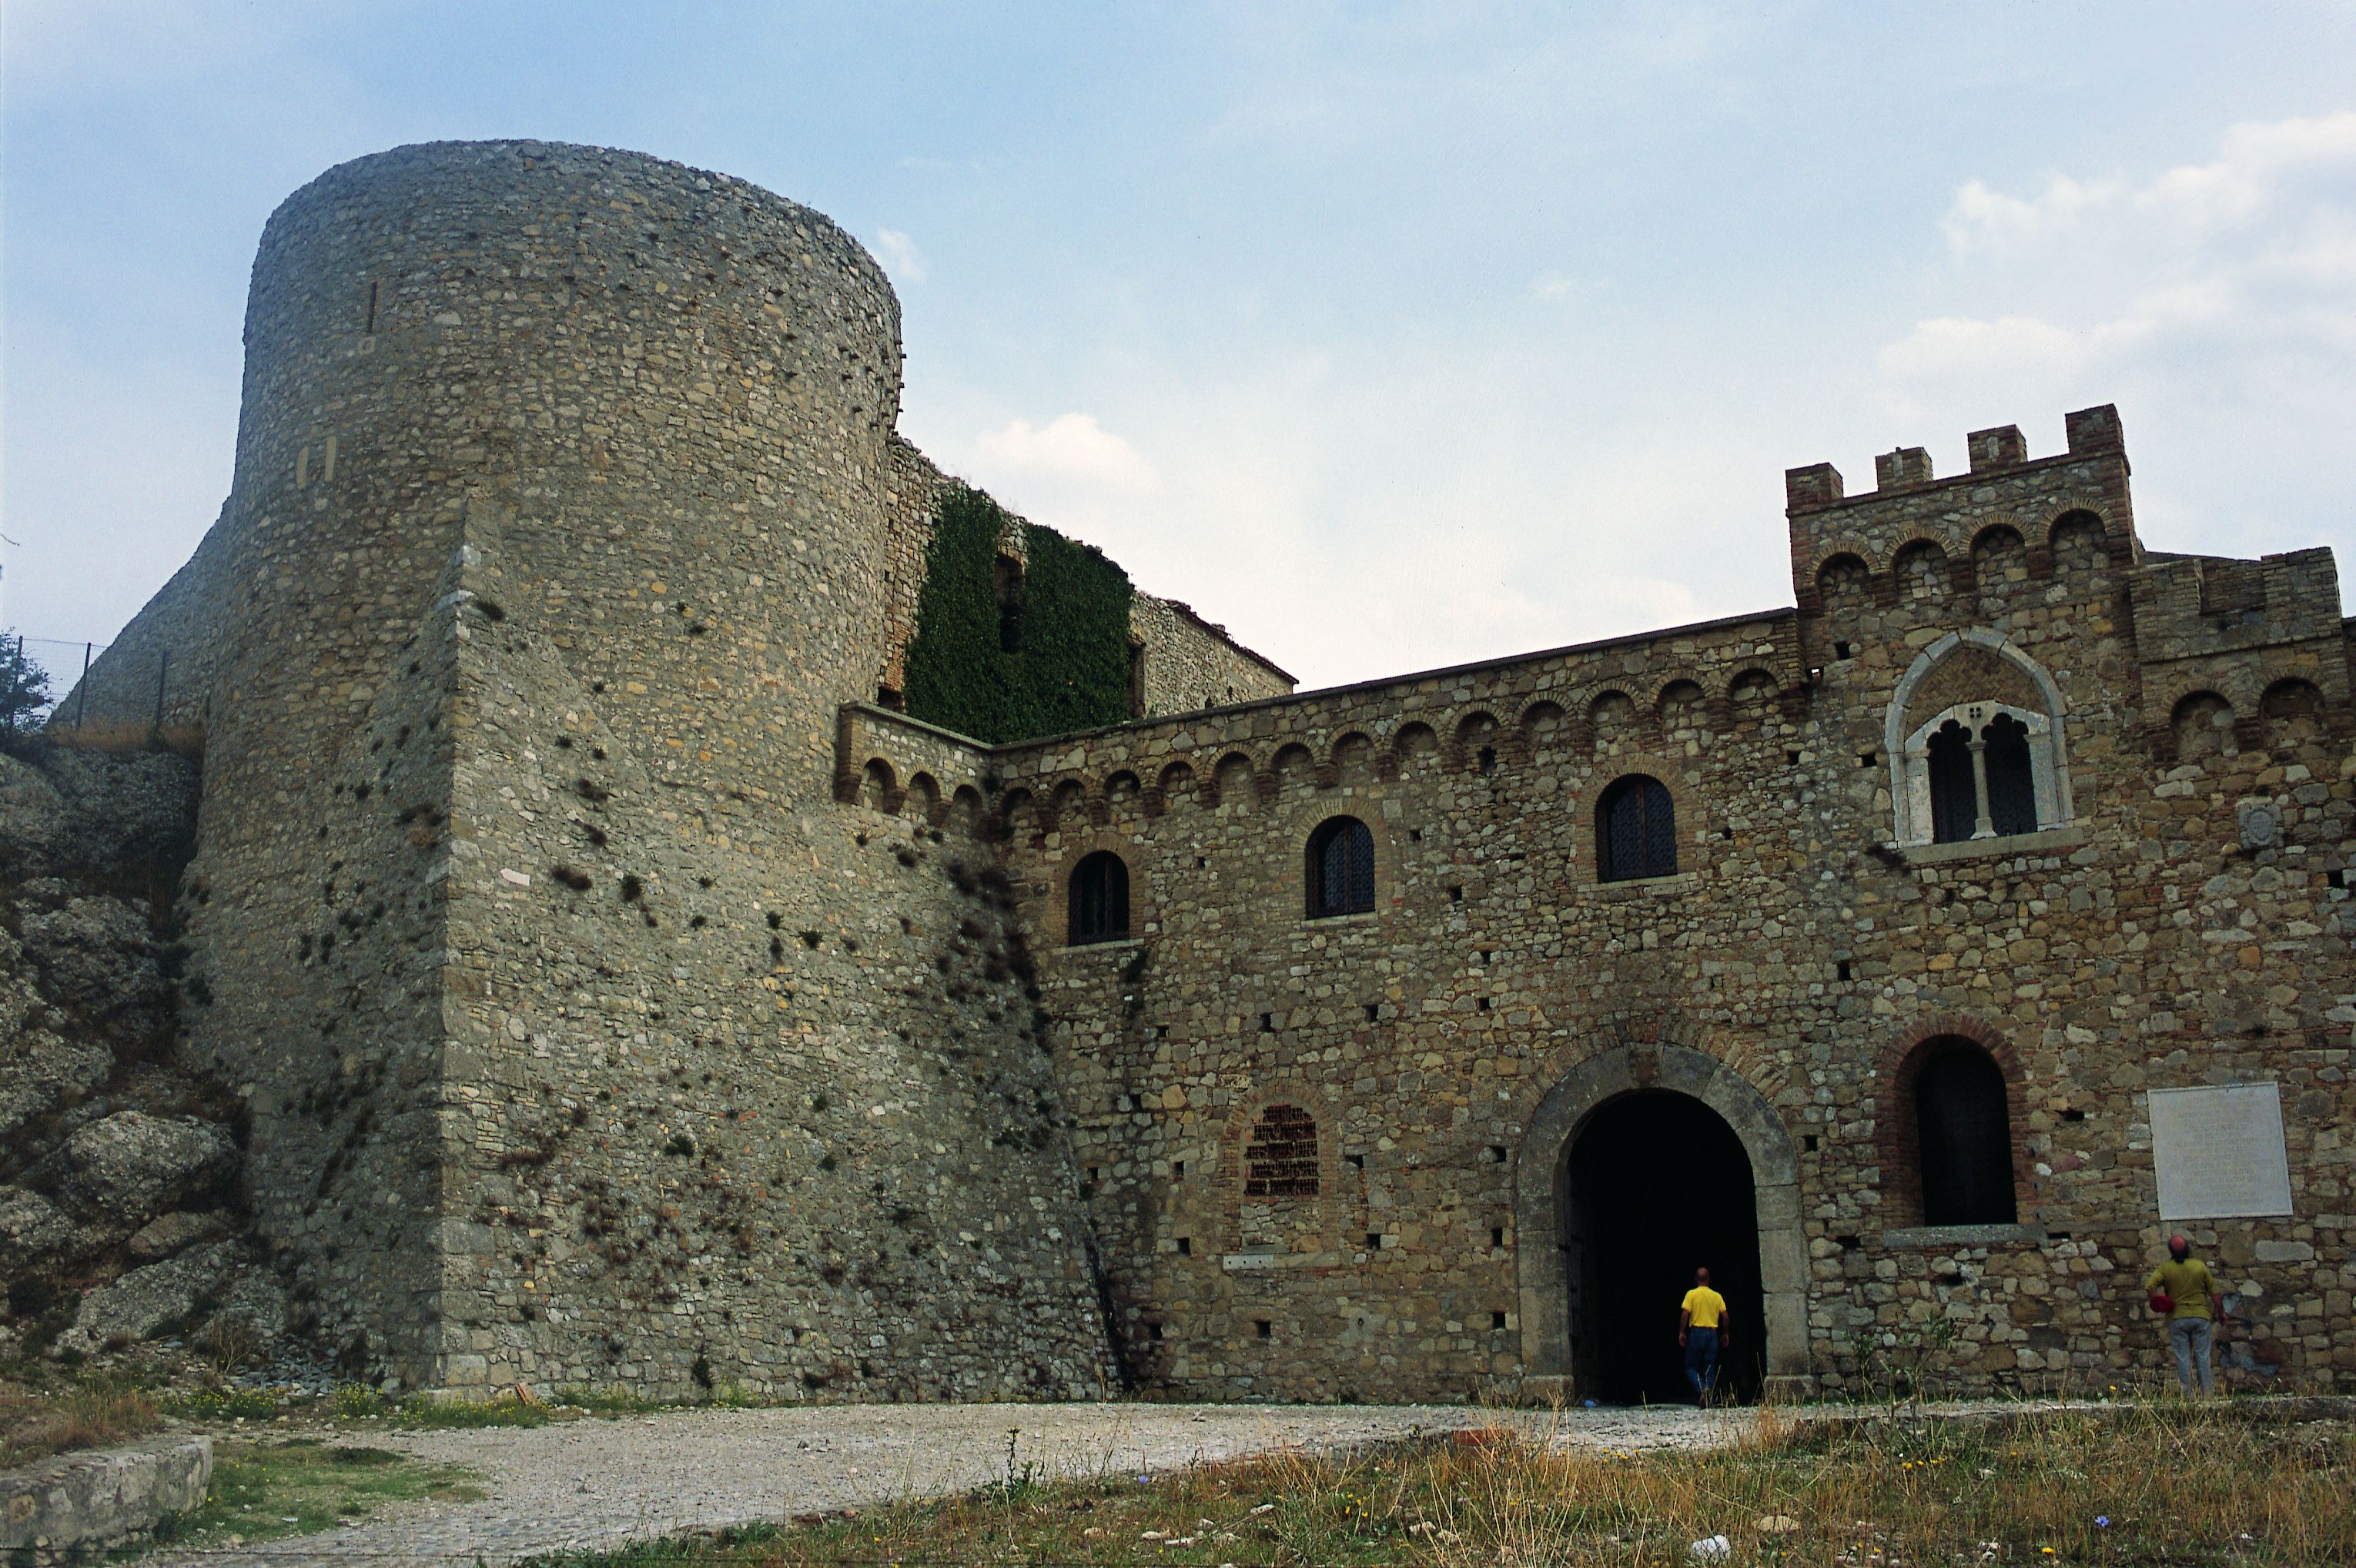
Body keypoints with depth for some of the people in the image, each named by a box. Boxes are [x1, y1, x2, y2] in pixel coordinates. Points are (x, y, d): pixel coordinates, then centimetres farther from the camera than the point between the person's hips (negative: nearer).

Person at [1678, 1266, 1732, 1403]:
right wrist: (1726, 1334, 16)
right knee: (1710, 1370, 9)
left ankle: (1702, 1388, -21)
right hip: (1713, 1333, 3)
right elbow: (1726, 1317, 4)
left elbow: (1685, 1314, -12)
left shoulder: (1691, 1294, -3)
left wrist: (1681, 1332, -4)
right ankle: (1709, 1398, 5)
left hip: (1696, 1332, -3)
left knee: (1691, 1368, 4)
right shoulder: (1717, 1296, 6)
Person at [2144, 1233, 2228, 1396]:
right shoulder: (2200, 1266, -2)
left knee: (2183, 1358, 4)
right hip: (2200, 1316, 1)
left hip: (2177, 1318, 0)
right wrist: (2221, 1311, 16)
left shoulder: (2165, 1268, -5)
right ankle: (2208, 1391, 7)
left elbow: (2149, 1287, -17)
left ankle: (2187, 1393, 4)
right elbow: (2213, 1292, 4)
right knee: (2203, 1356, 8)